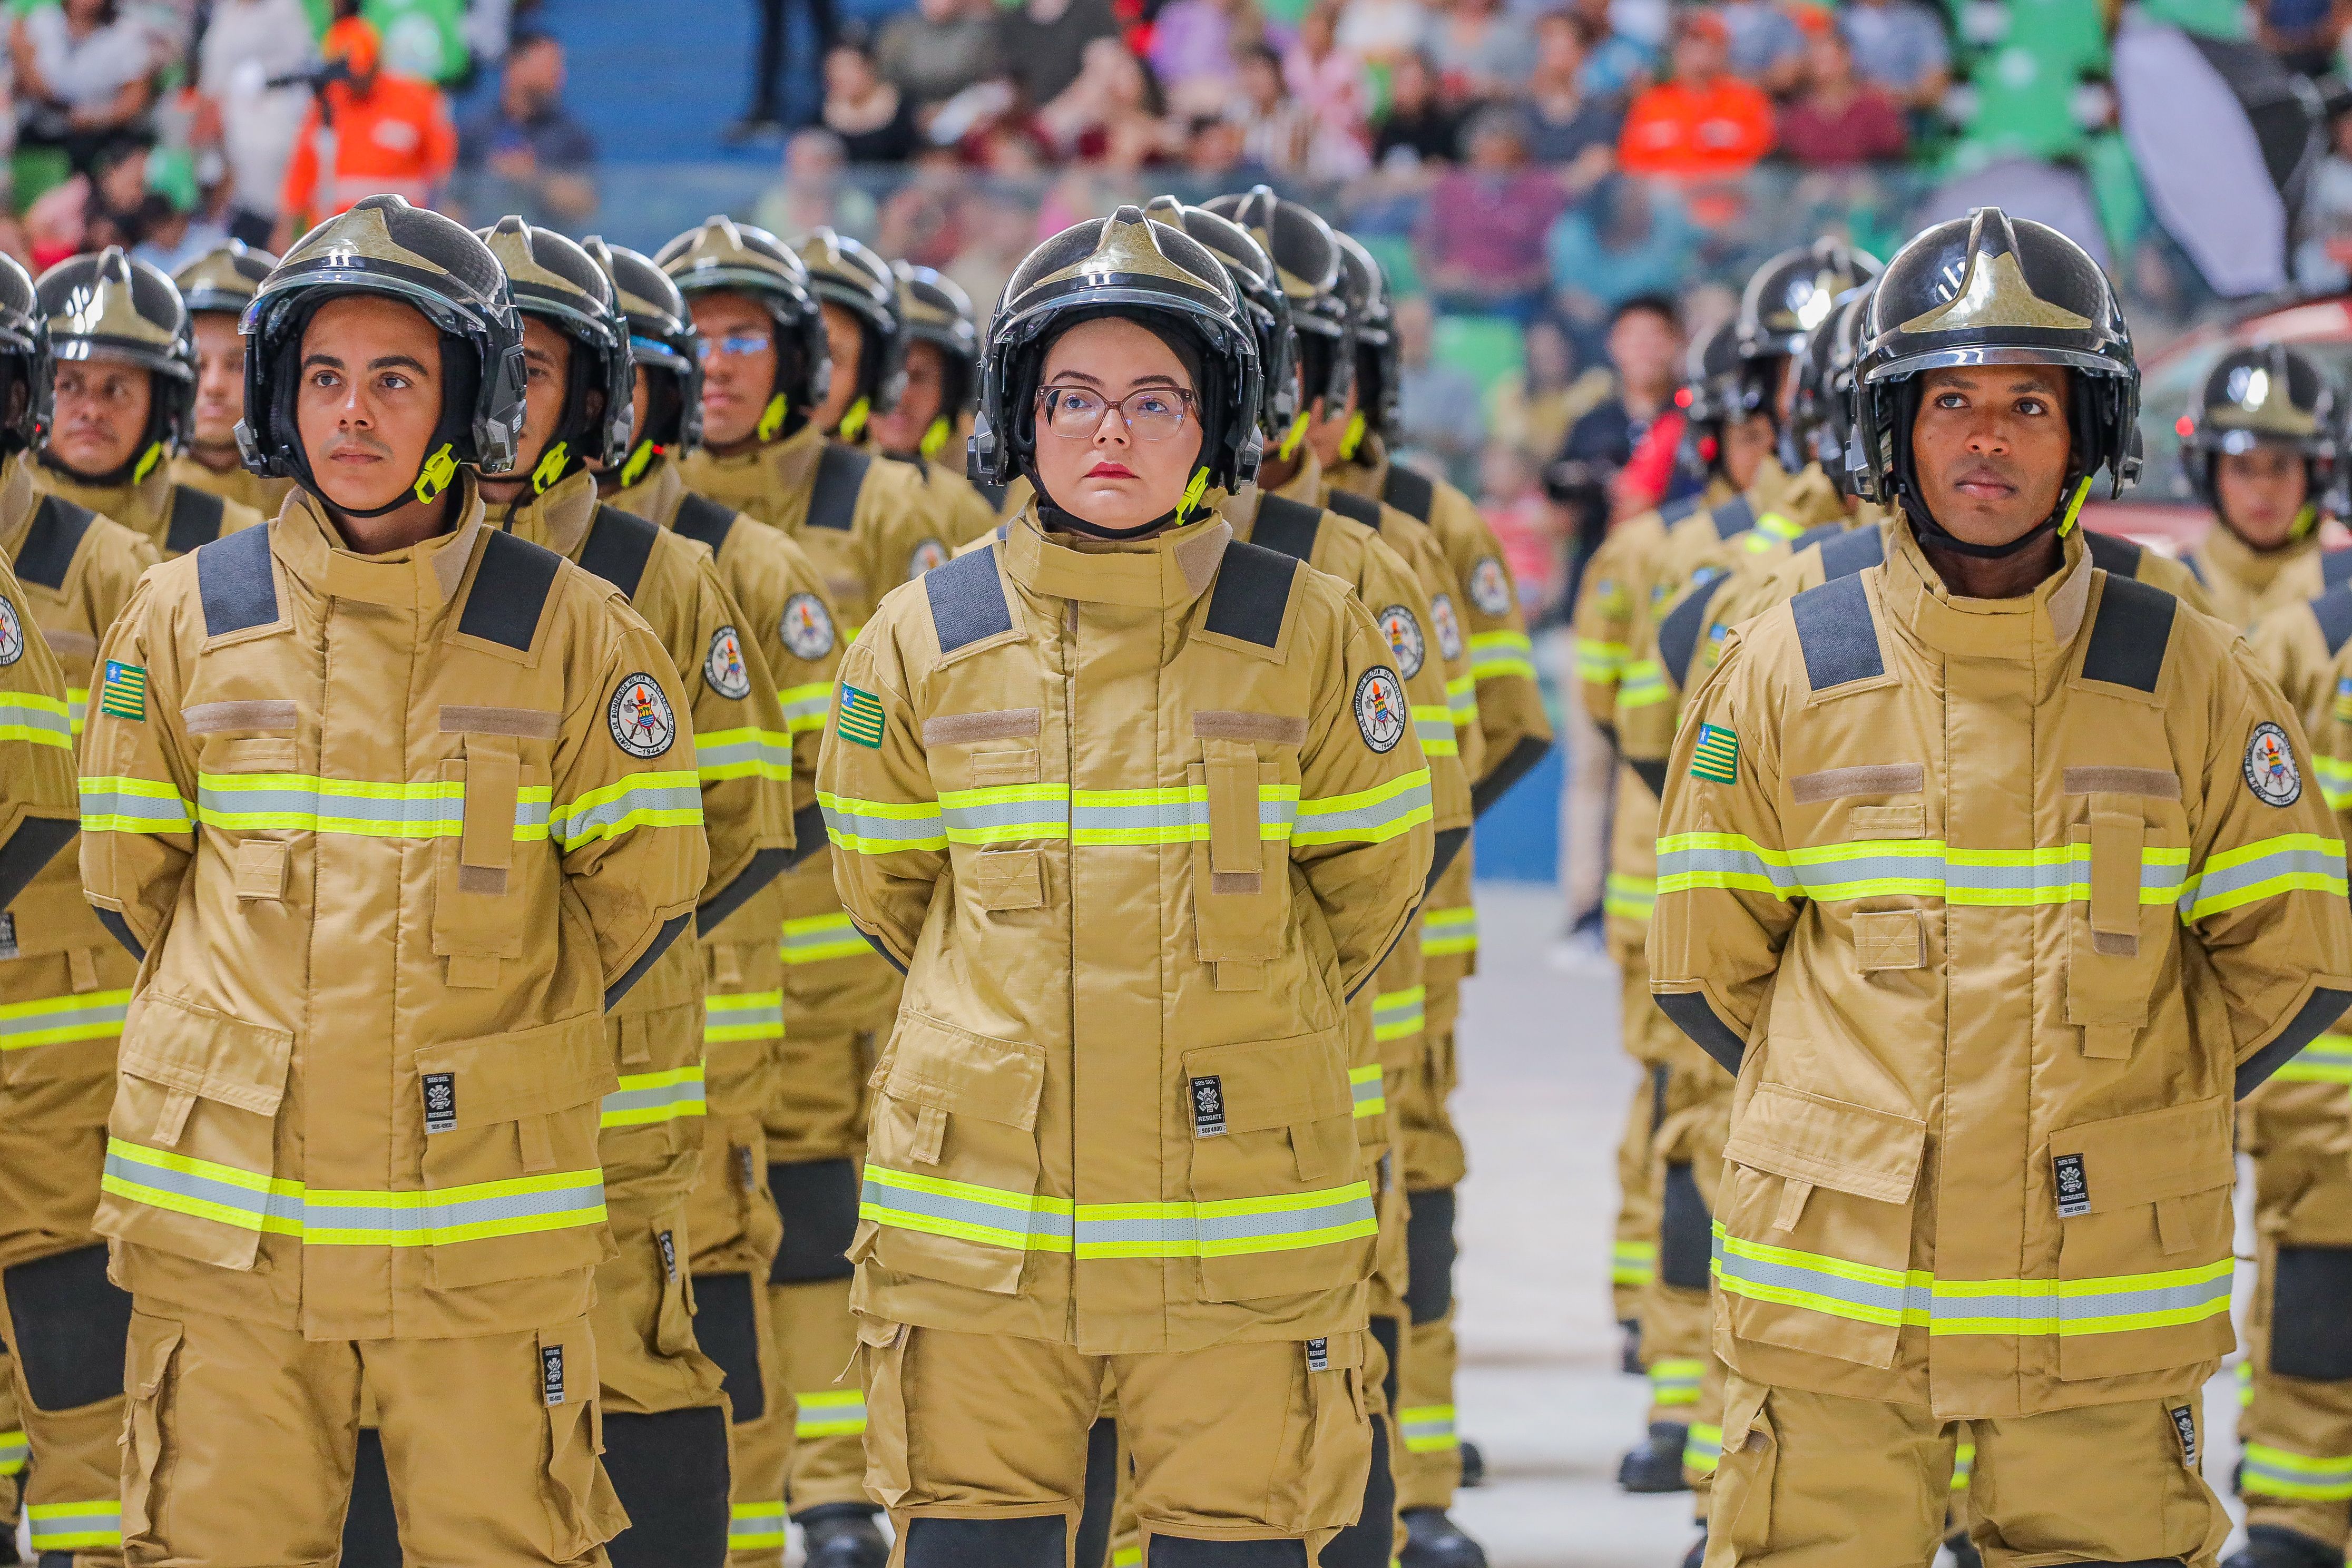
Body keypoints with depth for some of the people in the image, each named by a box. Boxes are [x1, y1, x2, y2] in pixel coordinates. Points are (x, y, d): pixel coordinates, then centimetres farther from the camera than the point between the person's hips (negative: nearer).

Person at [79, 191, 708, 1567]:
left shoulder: (568, 631, 0)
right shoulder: (187, 620, 4)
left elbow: (645, 883, 9)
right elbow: (128, 877, 15)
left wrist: (501, 1038, 10)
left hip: (488, 1224, -1)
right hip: (228, 1217, 1)